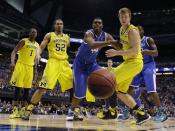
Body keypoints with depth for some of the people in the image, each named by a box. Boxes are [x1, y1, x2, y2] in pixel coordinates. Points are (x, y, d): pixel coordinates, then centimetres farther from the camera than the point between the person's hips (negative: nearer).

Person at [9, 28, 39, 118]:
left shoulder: (37, 45, 13)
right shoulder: (24, 41, -4)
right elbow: (14, 51, -11)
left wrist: (35, 67, 13)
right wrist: (12, 62, -26)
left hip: (30, 67, 5)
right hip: (21, 65, -5)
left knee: (26, 89, 3)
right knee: (17, 88, -8)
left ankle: (22, 110, 9)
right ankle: (15, 110, -6)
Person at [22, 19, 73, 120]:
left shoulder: (67, 37, 20)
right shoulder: (49, 35, 8)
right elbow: (41, 47, -1)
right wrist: (38, 54, -23)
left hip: (64, 63, 4)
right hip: (53, 62, -4)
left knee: (73, 87, 0)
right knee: (42, 88, -14)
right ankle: (28, 111, -9)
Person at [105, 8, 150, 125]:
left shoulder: (132, 30, -12)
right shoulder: (122, 29, 16)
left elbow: (135, 50, -23)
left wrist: (116, 53, -26)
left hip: (134, 62, -10)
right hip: (128, 62, 10)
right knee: (120, 92, 10)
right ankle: (142, 114, 15)